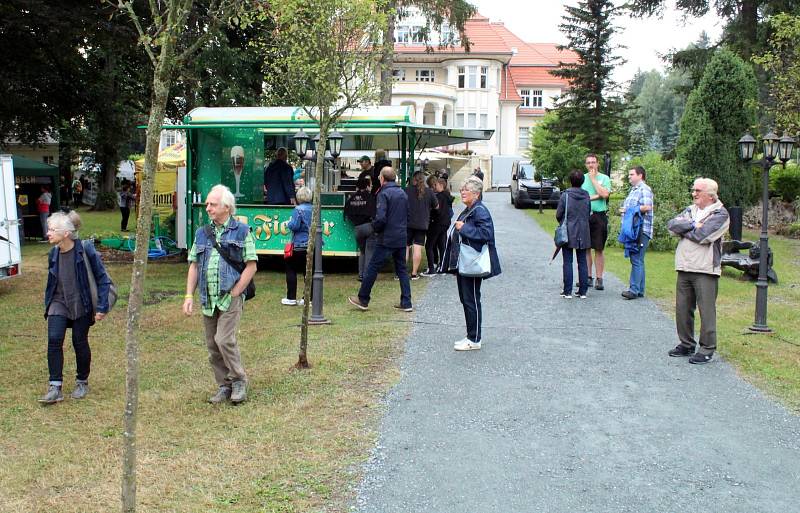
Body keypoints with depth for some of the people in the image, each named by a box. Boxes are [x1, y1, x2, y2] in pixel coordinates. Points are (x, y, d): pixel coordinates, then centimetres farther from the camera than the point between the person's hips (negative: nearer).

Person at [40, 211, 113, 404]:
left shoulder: (85, 251, -18)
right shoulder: (54, 253, -2)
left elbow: (102, 278, -12)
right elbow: (51, 280, 13)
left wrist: (102, 307, -14)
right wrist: (48, 303, 17)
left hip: (81, 304, -4)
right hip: (59, 302, 4)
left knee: (80, 343, 7)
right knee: (54, 339, -11)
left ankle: (82, 383, 28)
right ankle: (55, 388, -7)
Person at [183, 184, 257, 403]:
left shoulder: (241, 231, -2)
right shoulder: (202, 233, 13)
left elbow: (251, 266, -5)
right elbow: (194, 266, 14)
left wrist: (234, 293, -10)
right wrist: (189, 296, 5)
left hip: (230, 297, -5)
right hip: (208, 299, 6)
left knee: (224, 339, -16)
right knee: (212, 346, 8)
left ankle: (239, 381, 4)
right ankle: (224, 386, 21)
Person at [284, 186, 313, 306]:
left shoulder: (298, 209, -12)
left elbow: (294, 226, -19)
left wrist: (289, 223, 1)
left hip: (300, 245, -6)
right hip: (313, 245, 6)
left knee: (291, 269, 6)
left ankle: (291, 298, 5)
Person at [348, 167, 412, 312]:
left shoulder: (384, 194, -11)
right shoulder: (403, 194, 11)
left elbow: (381, 218, -19)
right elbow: (407, 216, 15)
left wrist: (375, 228, -2)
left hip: (387, 239, -7)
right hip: (402, 238, 7)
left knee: (372, 267, 2)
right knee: (402, 270, 11)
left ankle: (363, 300, 9)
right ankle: (406, 303, 8)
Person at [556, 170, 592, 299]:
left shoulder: (565, 195, -10)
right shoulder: (586, 196, -1)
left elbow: (558, 215, -6)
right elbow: (589, 213, 7)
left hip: (568, 234, -3)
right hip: (583, 234, 3)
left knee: (567, 262, 3)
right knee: (582, 262, 8)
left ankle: (568, 291, 4)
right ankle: (583, 291, 11)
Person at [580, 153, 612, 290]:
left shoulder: (604, 178, 4)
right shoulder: (582, 178, 11)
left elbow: (605, 194, -13)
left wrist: (593, 179, -6)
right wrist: (595, 197, -11)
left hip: (599, 216, -2)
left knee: (599, 249, 0)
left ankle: (599, 279, 4)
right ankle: (588, 277, 13)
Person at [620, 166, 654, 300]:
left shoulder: (644, 189, -8)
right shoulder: (633, 190, 23)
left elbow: (647, 207, -20)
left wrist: (629, 210, -12)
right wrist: (625, 210, 13)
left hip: (641, 230, -10)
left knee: (637, 260, -11)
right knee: (637, 260, 12)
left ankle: (634, 289, -12)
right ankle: (640, 290, 17)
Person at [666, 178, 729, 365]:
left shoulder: (720, 214, -4)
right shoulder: (690, 210, 17)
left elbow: (701, 235, -17)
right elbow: (671, 224, 1)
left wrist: (682, 229, -2)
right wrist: (692, 225, -11)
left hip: (705, 270, -6)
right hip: (684, 268, 6)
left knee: (707, 311, -2)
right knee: (682, 308, 10)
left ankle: (707, 349, 6)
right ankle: (686, 344, 23)